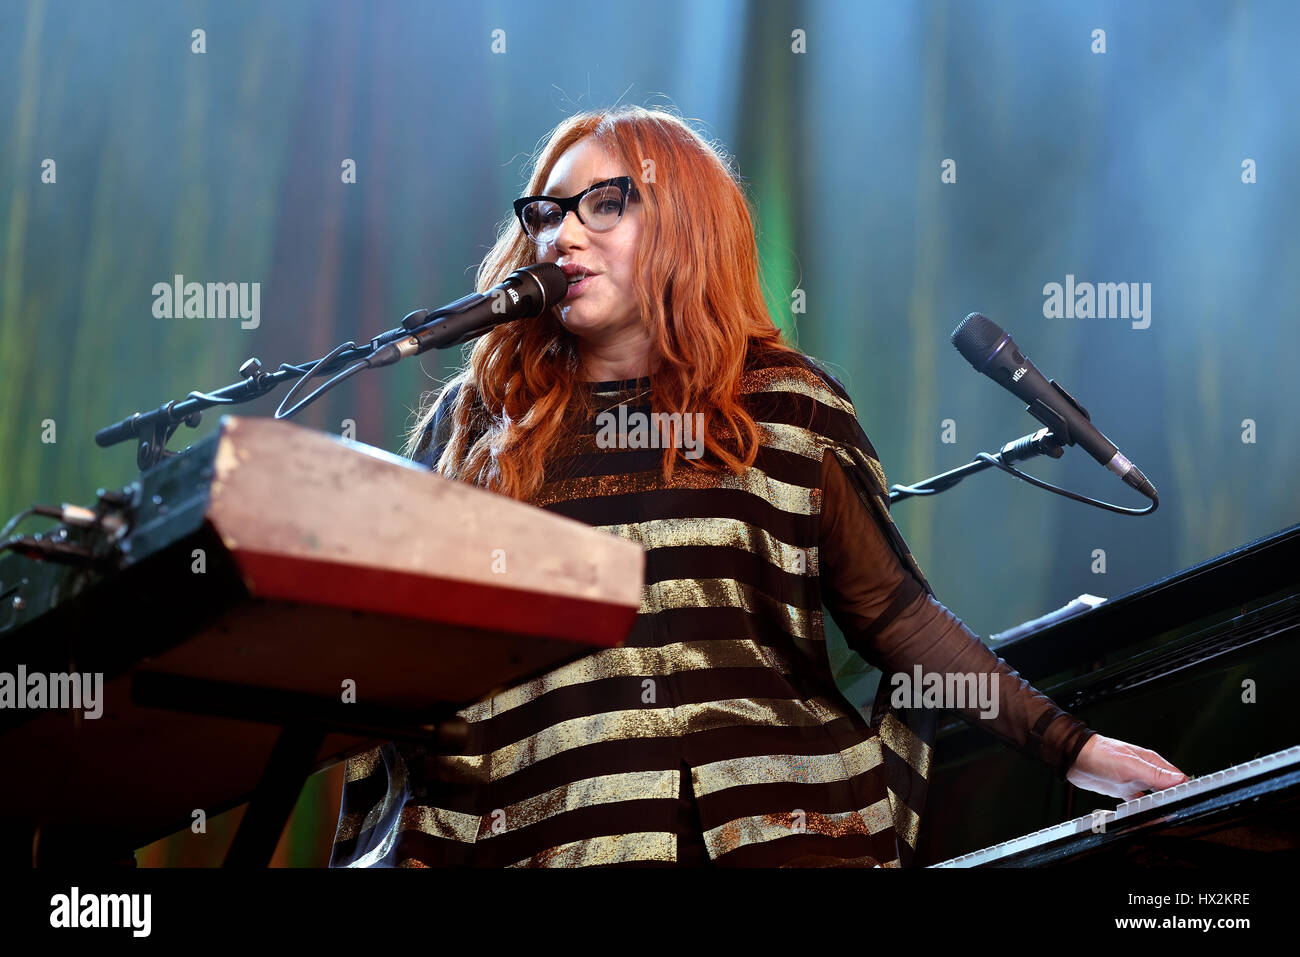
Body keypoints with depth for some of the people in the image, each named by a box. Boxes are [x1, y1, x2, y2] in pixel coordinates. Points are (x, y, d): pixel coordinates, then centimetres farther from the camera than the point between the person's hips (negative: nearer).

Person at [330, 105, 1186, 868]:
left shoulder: (786, 405, 8)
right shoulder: (477, 418, 11)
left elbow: (893, 614, 8)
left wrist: (1064, 745, 4)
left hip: (780, 824, -1)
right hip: (532, 835, 1)